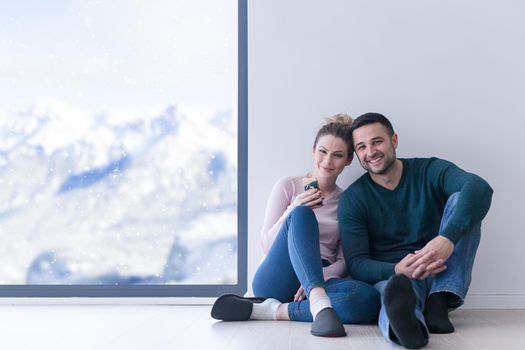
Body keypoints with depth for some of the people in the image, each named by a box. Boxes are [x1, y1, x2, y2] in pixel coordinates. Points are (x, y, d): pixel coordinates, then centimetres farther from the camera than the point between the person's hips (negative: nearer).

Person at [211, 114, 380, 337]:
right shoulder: (288, 186, 8)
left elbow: (343, 262, 6)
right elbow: (267, 245, 3)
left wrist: (319, 277, -16)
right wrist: (293, 211, -14)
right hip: (275, 282, -2)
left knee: (368, 299, -33)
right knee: (301, 215, -30)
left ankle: (269, 310, -30)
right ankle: (320, 305, -49)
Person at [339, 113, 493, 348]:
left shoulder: (430, 171, 0)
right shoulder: (352, 199, 1)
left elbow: (479, 188, -21)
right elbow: (356, 263, -7)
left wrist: (448, 238, -40)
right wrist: (398, 270, -30)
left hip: (442, 276, 2)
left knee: (460, 199, -21)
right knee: (396, 287, -39)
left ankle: (438, 303, -32)